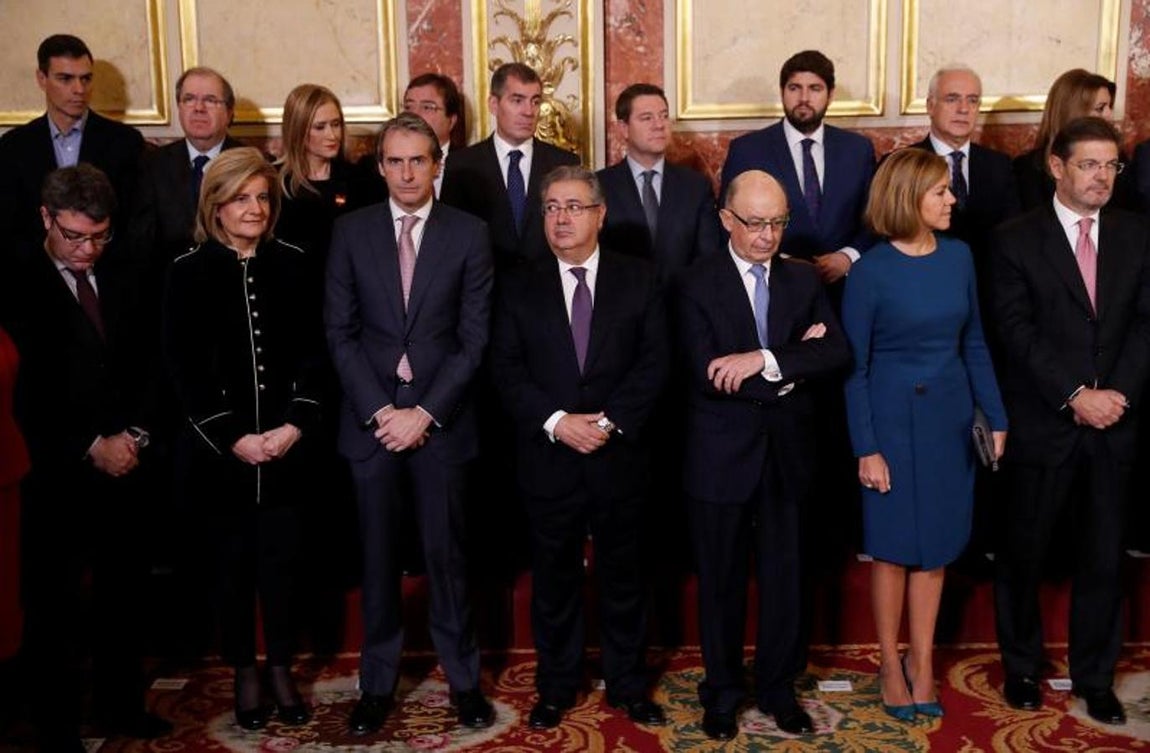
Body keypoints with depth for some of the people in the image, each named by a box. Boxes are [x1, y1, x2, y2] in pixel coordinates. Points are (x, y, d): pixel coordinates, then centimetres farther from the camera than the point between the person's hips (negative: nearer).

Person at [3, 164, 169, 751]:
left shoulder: (120, 278, 9)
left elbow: (147, 361, 9)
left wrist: (134, 433, -5)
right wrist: (92, 446, -12)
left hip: (124, 461, 5)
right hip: (58, 468, -5)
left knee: (124, 592, 14)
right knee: (54, 602, 5)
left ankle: (121, 705, 29)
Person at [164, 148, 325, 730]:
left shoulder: (292, 265, 2)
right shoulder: (190, 272, -2)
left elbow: (312, 353, 1)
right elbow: (184, 368, -5)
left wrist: (295, 425, -11)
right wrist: (235, 437, -11)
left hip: (286, 443, 1)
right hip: (219, 448, -1)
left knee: (281, 559, 7)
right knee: (232, 561, 10)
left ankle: (281, 668, 24)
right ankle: (245, 673, 25)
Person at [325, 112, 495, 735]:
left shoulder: (468, 234, 0)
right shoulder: (351, 231, 4)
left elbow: (474, 339, -3)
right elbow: (340, 333, 1)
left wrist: (424, 414, -10)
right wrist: (380, 411, -9)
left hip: (441, 419, -1)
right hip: (370, 418, 1)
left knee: (446, 554, 8)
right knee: (379, 557, 10)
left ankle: (463, 679, 23)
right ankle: (377, 683, 23)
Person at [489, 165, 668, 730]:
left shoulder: (637, 279, 3)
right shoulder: (519, 286, 5)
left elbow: (653, 362, -3)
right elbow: (507, 369, -2)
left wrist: (611, 420, -14)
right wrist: (557, 422, -14)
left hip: (619, 455, 0)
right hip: (548, 460, 1)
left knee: (622, 576, 11)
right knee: (554, 578, 11)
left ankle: (627, 685, 27)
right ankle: (555, 687, 26)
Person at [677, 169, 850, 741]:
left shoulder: (803, 279, 5)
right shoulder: (697, 285, -6)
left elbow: (837, 352, -9)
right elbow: (707, 376, -18)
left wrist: (765, 361, -22)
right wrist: (793, 366, -14)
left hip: (787, 454, 3)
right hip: (721, 456, -2)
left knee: (784, 577, 12)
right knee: (721, 581, 12)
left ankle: (779, 688, 31)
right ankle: (722, 690, 30)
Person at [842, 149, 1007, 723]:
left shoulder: (959, 256, 1)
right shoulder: (871, 271, -12)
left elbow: (973, 343, 8)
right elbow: (854, 366, -9)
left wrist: (996, 418, 6)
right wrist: (866, 448, -12)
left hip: (949, 418, 4)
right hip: (893, 418, -4)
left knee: (936, 545, 11)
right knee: (893, 547, 7)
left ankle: (922, 661, 25)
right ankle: (890, 664, 24)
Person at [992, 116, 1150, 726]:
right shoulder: (1016, 239, -4)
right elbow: (1017, 330, -10)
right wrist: (1074, 396, -16)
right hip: (1042, 423, -2)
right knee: (1023, 551, 10)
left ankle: (1094, 675, 26)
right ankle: (1021, 665, 29)